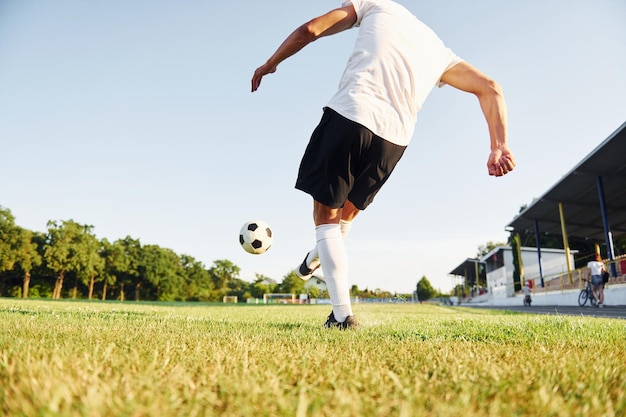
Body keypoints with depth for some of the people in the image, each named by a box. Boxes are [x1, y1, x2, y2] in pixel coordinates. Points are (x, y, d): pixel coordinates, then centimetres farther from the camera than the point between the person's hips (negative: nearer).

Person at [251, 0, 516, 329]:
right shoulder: (441, 52, 26)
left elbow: (310, 30, 9)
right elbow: (491, 89, 16)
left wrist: (270, 64, 22)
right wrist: (499, 147, 7)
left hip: (348, 115, -4)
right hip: (394, 138, 4)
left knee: (326, 215, 7)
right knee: (348, 210, 27)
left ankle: (342, 314, 0)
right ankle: (314, 261, 47)